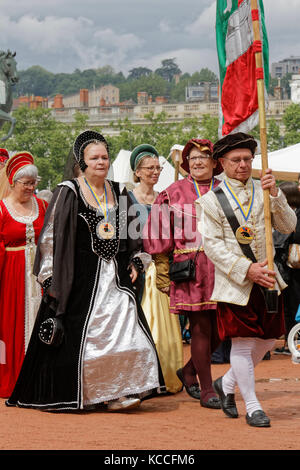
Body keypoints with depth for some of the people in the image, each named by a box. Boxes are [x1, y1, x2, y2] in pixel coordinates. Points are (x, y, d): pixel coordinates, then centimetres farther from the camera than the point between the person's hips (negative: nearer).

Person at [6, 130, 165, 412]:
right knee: (77, 333, -3)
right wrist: (51, 278, -11)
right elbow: (52, 236, -6)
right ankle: (72, 395, 9)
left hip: (116, 276, 5)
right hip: (81, 277, -5)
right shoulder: (68, 193, -4)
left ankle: (115, 393, 2)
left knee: (123, 328, -5)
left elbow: (130, 234, 23)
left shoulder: (118, 192, 13)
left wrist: (134, 262, 11)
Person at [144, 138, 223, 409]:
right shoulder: (174, 193, 5)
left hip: (221, 267, 3)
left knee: (221, 327, 4)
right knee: (201, 328, -4)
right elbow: (161, 235, 4)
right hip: (190, 268, -3)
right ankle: (207, 390, 5)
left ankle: (190, 370, 28)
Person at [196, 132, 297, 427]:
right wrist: (247, 269, -19)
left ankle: (227, 383, 32)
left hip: (267, 278, 5)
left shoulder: (264, 191, 8)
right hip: (234, 283, -5)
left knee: (267, 339, 11)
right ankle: (252, 406, 11)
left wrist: (275, 195, -15)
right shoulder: (211, 200, -4)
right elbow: (212, 245, -10)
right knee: (242, 343, -3)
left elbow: (288, 227, 0)